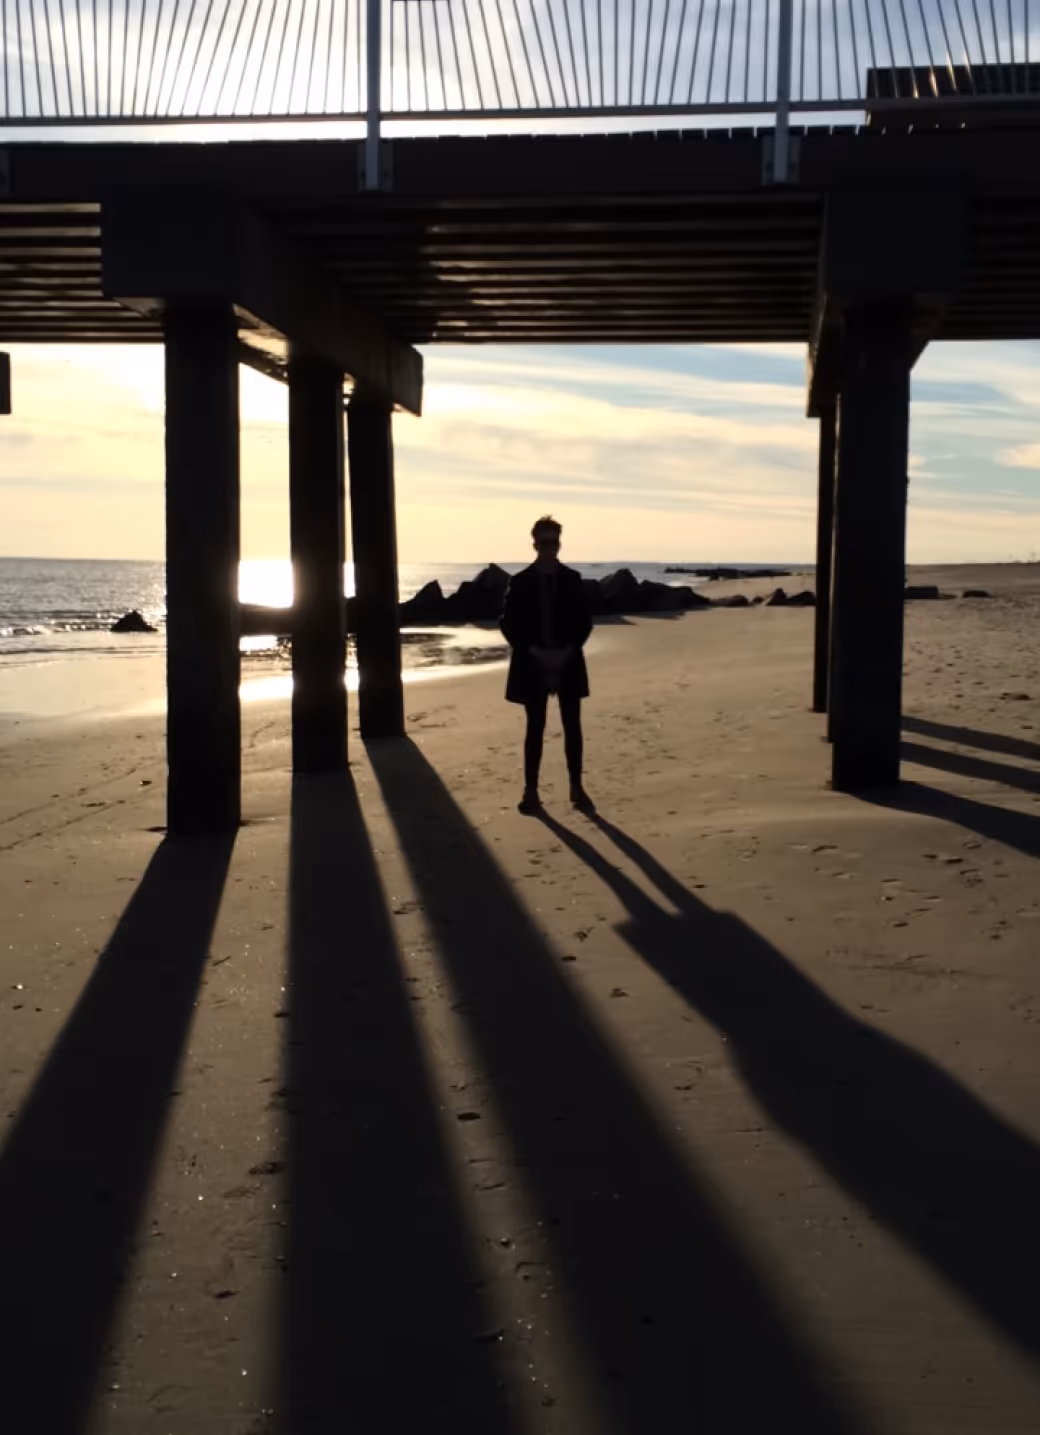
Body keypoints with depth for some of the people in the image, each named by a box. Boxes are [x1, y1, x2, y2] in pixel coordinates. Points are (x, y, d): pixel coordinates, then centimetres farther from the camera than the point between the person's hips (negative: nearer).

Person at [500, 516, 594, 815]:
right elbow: (509, 625, -2)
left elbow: (584, 621, 3)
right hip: (533, 664, -1)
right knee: (535, 727, 2)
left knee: (572, 726, 4)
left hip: (568, 662, 1)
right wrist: (534, 652, -13)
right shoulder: (520, 582, -1)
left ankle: (577, 788, 11)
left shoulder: (572, 580, 3)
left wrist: (567, 651, -11)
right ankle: (531, 790, 7)